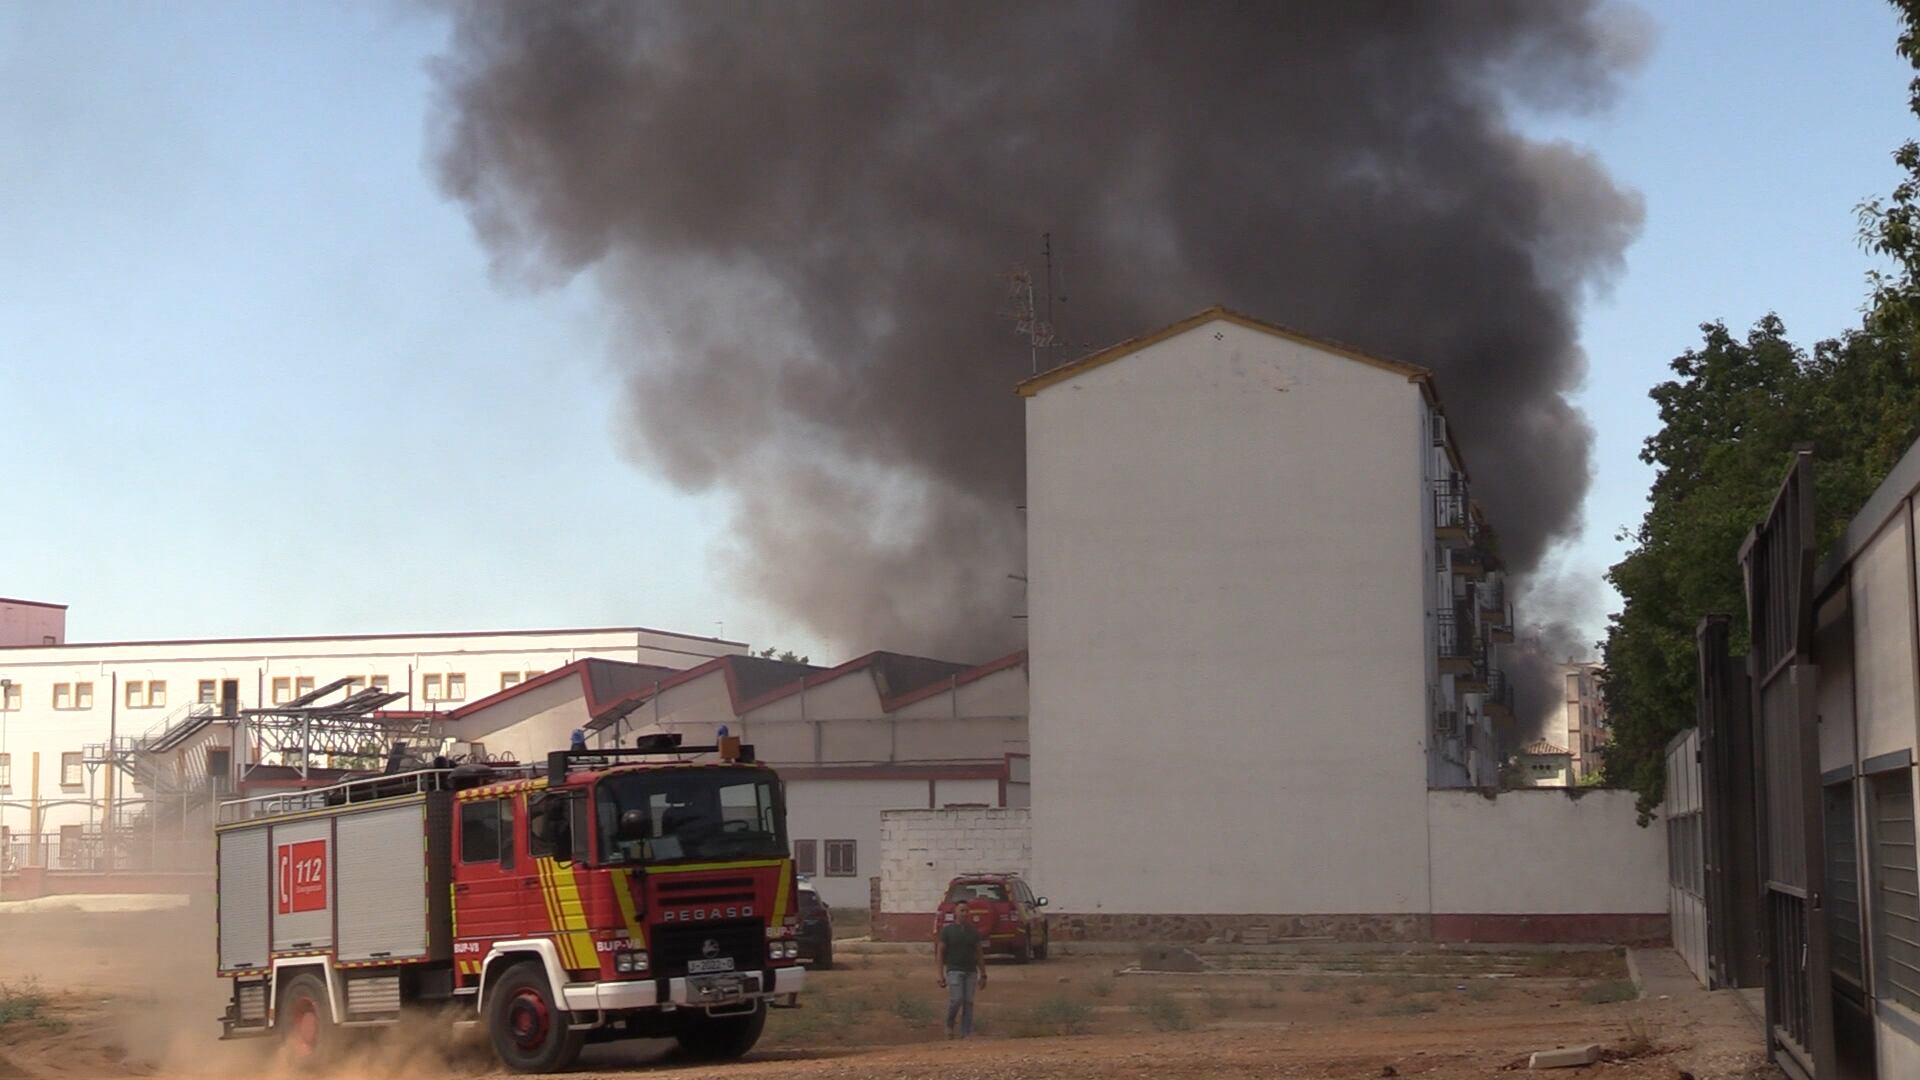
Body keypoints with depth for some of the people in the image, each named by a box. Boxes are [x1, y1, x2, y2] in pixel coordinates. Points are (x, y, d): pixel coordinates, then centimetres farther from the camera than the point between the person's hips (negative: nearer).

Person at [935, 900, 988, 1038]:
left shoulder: (973, 932, 11)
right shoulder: (947, 930, 1)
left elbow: (980, 954, 15)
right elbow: (939, 953, -1)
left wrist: (983, 975, 9)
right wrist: (941, 976, -8)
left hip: (971, 971, 3)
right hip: (954, 970, -3)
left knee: (968, 1003, -1)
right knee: (956, 999, -17)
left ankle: (965, 1035, 2)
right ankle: (950, 1024, 9)